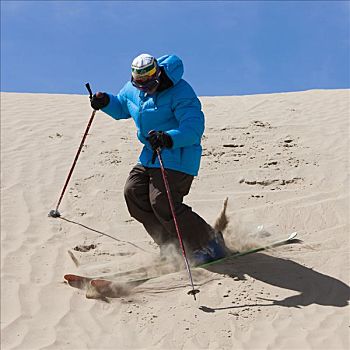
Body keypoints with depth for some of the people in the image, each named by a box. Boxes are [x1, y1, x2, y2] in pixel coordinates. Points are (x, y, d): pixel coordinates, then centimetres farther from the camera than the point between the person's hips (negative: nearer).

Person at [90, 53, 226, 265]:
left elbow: (194, 127, -30)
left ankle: (210, 243, -2)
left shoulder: (180, 93, -21)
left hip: (178, 156, -9)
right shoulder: (134, 89, 5)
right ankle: (171, 245, 6)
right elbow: (121, 107, 25)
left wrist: (169, 139, -48)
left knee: (163, 204, -18)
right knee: (133, 192, -3)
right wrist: (106, 102, 3)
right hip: (151, 155, 9)